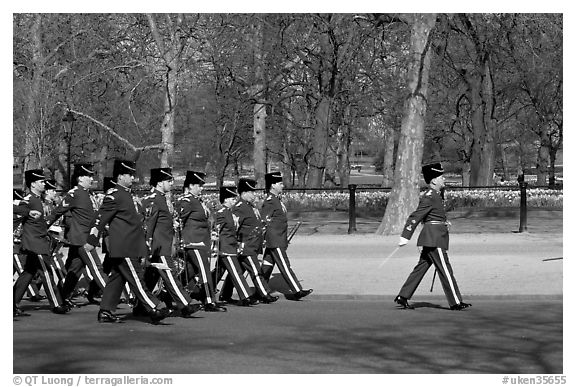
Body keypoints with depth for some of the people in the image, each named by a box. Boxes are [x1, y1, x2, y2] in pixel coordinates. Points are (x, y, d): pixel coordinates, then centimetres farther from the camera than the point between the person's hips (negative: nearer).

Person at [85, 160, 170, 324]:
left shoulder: (126, 194, 16)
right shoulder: (114, 196, -13)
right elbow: (99, 218, -13)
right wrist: (92, 241, -15)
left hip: (130, 247, 10)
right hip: (124, 248, -10)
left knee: (117, 278, 11)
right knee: (136, 279, -7)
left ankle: (106, 311, 14)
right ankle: (155, 310, -9)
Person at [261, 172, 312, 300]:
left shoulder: (276, 200, 15)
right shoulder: (269, 201, -15)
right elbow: (264, 222, -18)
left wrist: (285, 239, 22)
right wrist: (262, 241, -18)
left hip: (279, 240, 10)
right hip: (275, 241, -10)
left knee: (267, 265, 12)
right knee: (285, 266, -7)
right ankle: (297, 291, -7)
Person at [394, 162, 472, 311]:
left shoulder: (437, 195, 14)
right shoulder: (429, 197, -16)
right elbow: (415, 217, -18)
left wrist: (443, 223, 15)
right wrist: (405, 237, -21)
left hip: (432, 238, 10)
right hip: (433, 238, -10)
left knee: (422, 267, 11)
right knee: (445, 269, -6)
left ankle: (402, 297, 14)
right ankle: (456, 302, -2)